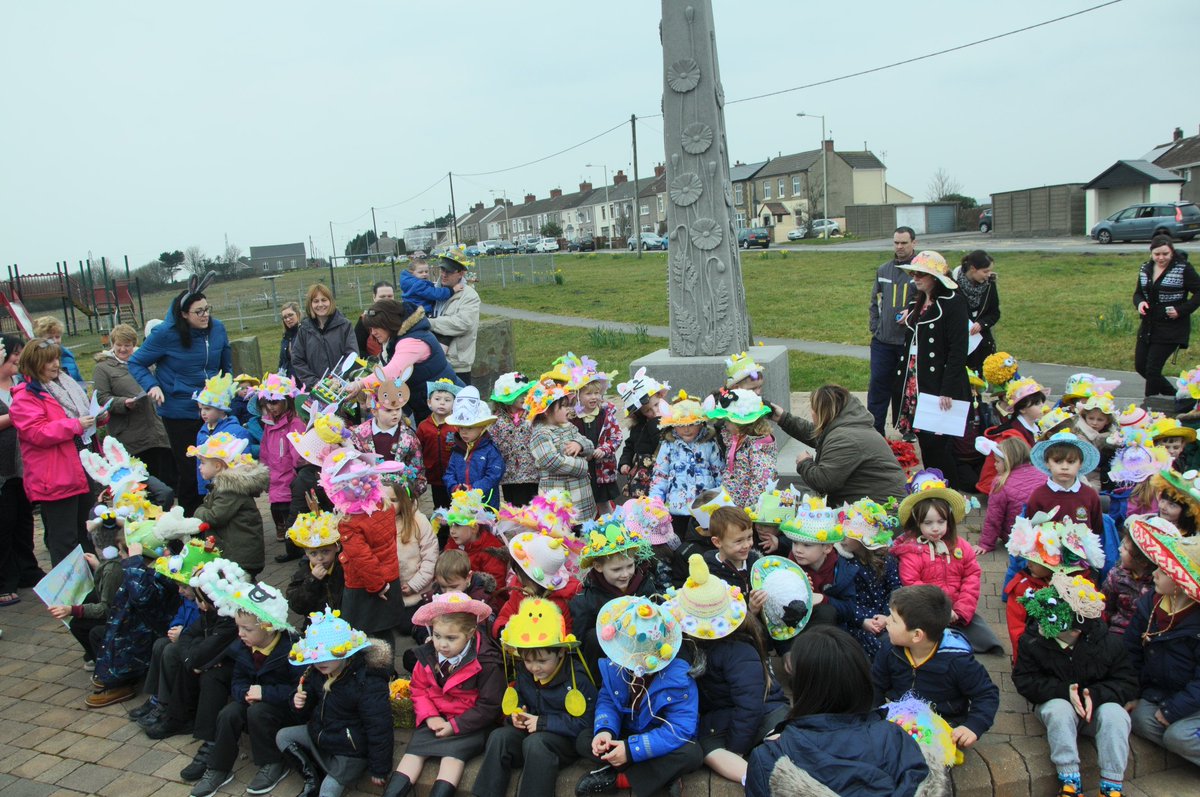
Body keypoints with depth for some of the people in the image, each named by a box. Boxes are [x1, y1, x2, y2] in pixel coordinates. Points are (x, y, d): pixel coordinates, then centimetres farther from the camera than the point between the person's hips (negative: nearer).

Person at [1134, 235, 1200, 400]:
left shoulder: (1183, 268, -9)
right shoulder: (1145, 269, 8)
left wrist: (1181, 310, -19)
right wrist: (1140, 303, -7)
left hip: (1171, 328, -7)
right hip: (1148, 326, 7)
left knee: (1152, 369, -7)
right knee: (1140, 366, 10)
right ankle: (1173, 395, 30)